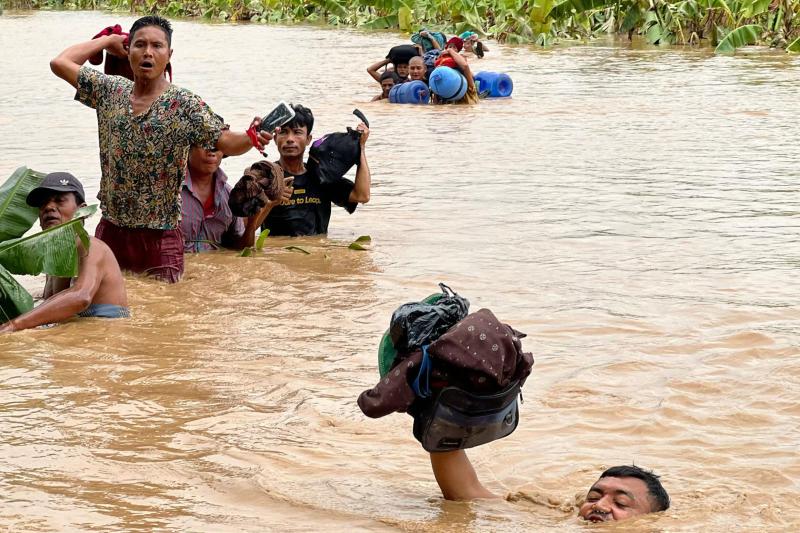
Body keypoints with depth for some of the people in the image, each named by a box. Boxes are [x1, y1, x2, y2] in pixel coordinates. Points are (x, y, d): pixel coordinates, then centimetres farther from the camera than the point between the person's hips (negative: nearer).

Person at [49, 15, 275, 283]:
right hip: (110, 230, 4)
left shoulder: (184, 105, -8)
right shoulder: (110, 91, 4)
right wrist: (107, 40, 8)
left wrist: (250, 138, -37)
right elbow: (60, 63, 5)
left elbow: (225, 141, -16)